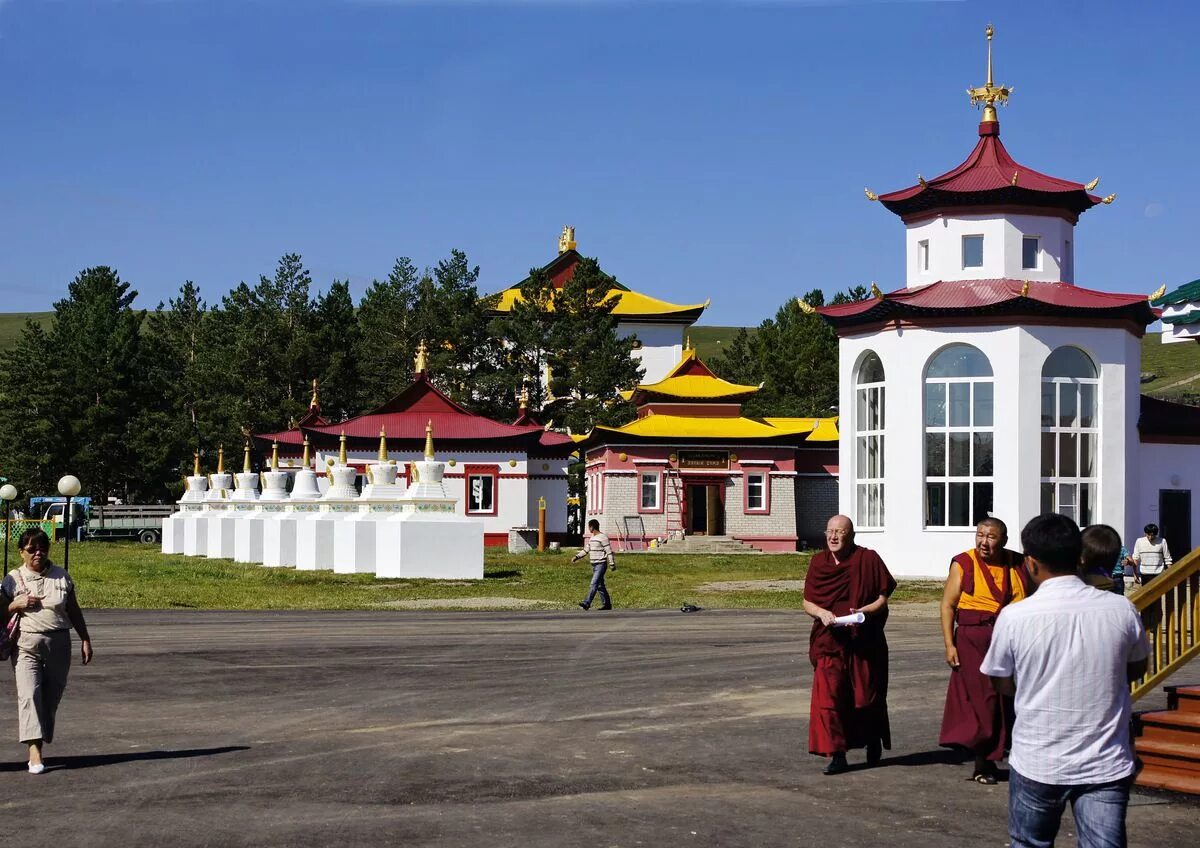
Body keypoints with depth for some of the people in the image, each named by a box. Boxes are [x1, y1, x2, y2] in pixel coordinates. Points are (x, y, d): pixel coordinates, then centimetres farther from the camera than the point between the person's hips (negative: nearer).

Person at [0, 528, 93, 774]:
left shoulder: (62, 577, 9)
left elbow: (74, 611, 15)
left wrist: (85, 639, 12)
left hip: (59, 644, 2)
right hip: (26, 645, -2)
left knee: (51, 698, 4)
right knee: (29, 694, -16)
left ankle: (40, 743, 16)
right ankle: (34, 751, -23)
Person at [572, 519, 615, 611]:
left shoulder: (603, 538, -12)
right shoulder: (591, 538, 14)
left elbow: (609, 551, -13)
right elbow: (586, 550, 20)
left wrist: (612, 564, -15)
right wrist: (577, 557, 8)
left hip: (601, 564, -9)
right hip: (594, 565, 9)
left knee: (594, 584, -15)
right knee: (600, 585, 9)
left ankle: (587, 603, -21)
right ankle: (606, 604, 14)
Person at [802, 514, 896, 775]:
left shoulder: (868, 560, -3)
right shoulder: (819, 562, 6)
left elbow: (883, 598, -3)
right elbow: (807, 602, 7)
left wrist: (863, 611, -21)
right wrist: (821, 613, -14)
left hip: (865, 641, -2)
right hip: (829, 641, 2)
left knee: (867, 695, 8)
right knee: (828, 695, -11)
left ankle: (873, 743, 36)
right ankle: (836, 755, -7)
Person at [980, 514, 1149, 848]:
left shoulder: (1014, 617, -13)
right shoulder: (1122, 610, -8)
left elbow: (1003, 685, 2)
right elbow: (1137, 669, 11)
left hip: (1037, 765, 0)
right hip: (1106, 766, 1)